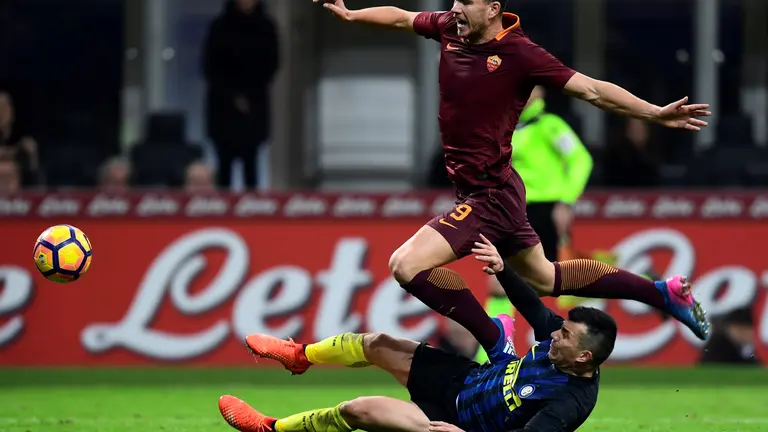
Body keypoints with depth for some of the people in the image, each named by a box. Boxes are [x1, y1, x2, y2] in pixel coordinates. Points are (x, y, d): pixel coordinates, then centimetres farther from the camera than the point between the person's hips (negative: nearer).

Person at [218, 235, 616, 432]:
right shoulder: (560, 337, -11)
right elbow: (532, 306, 6)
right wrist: (503, 269, -6)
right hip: (466, 379, 8)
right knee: (376, 345, 10)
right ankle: (300, 355, 40)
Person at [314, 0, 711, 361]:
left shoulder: (519, 53, -18)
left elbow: (590, 89, -16)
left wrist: (656, 114, -21)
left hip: (491, 194, -8)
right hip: (473, 187, 8)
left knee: (407, 265, -21)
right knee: (544, 278, 24)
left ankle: (495, 341, -7)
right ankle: (664, 292, 35)